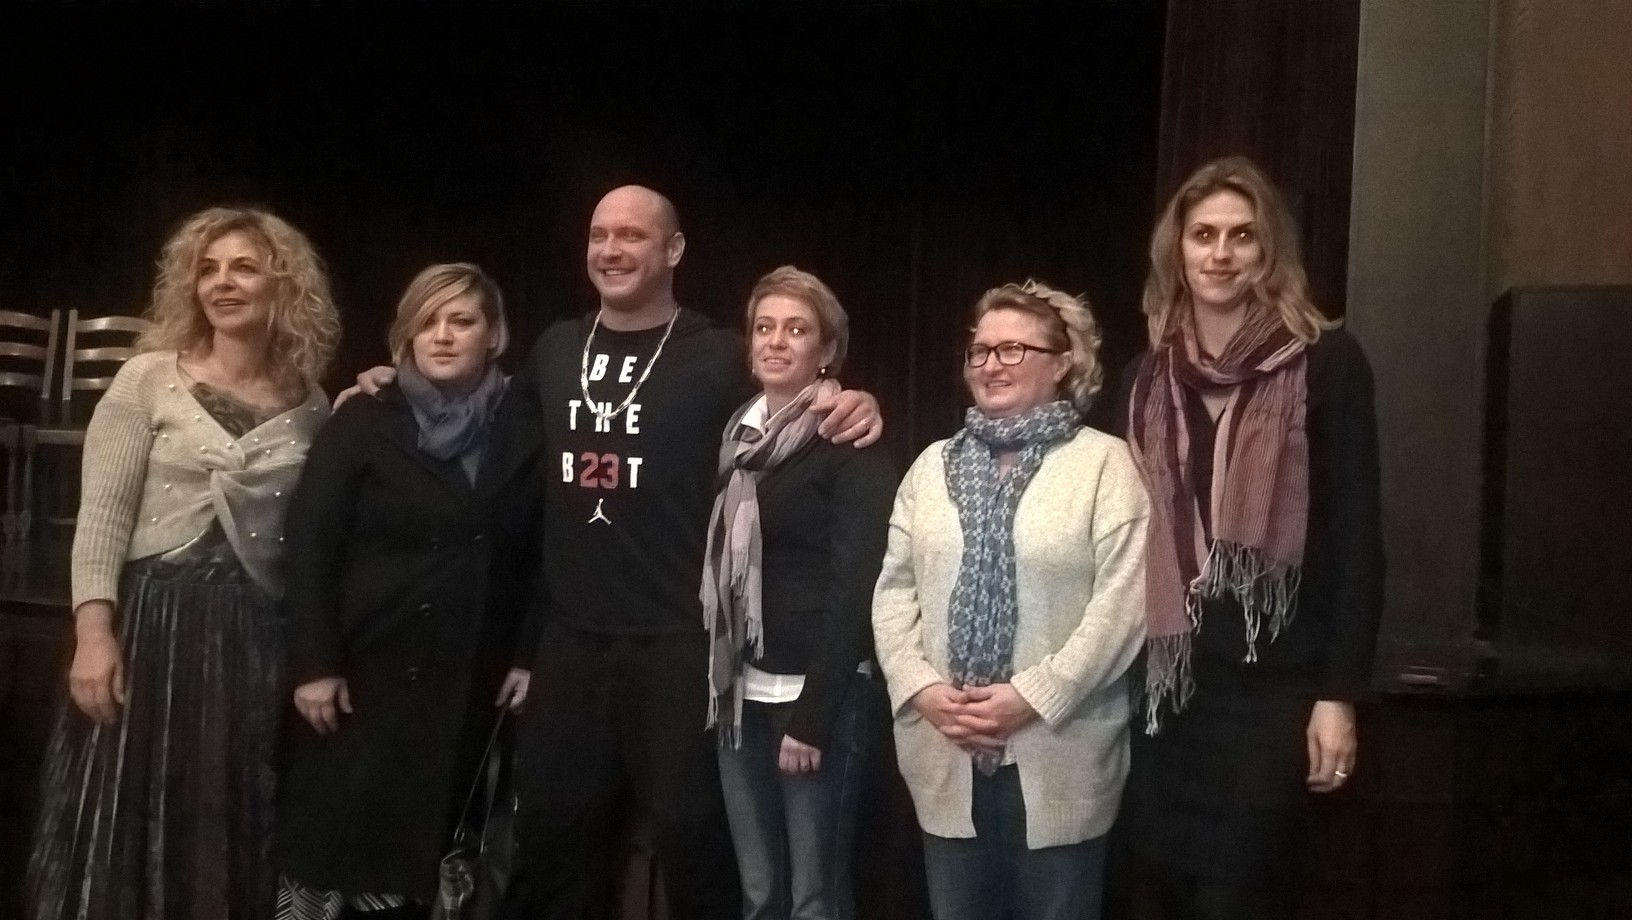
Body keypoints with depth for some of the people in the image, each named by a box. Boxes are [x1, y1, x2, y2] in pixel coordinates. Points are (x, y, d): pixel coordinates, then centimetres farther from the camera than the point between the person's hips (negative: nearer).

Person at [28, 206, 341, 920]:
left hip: (257, 633, 2)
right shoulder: (149, 378, 0)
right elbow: (101, 515, -4)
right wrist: (93, 630, -14)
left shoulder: (309, 405, 8)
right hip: (153, 617, -2)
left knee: (232, 830, 10)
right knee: (126, 824, 2)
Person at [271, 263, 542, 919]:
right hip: (365, 674, -2)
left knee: (420, 846, 9)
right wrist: (314, 664, -11)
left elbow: (534, 560, 7)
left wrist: (526, 657, 0)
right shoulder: (363, 423, -1)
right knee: (332, 835, 3)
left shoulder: (523, 439, 5)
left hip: (465, 684, 2)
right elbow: (309, 546, -5)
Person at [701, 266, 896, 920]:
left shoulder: (850, 445, -8)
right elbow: (722, 569, 13)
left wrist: (812, 714, -17)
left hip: (815, 692, -6)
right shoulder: (740, 437, 12)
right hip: (743, 690, 6)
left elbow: (853, 587, -13)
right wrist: (718, 681, 5)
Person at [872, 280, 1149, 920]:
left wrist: (1032, 696, -17)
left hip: (1057, 759, -4)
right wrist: (920, 687, -7)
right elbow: (894, 590, 8)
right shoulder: (933, 464, 12)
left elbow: (1122, 603, -12)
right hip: (946, 758, 4)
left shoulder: (1104, 463, -3)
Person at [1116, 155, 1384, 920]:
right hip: (1165, 676, 5)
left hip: (1273, 677, -4)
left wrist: (1340, 691, -10)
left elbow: (1354, 535, -6)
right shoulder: (1149, 376, 10)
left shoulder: (1324, 363, -4)